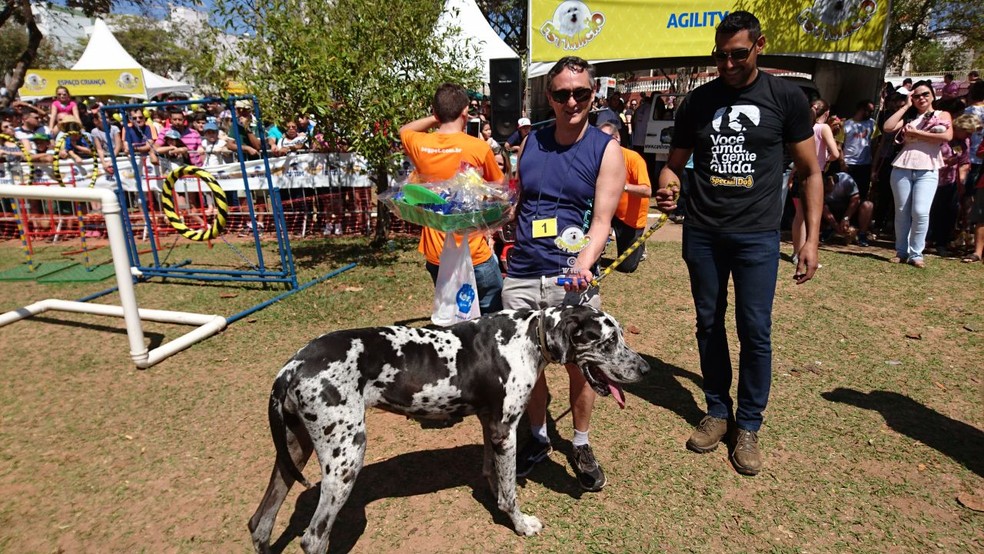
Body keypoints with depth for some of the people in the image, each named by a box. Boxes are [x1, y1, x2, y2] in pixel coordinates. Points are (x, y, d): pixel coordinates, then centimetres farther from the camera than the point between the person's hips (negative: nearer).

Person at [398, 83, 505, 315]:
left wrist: (438, 118, 13)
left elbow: (404, 130, 23)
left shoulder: (419, 145, -3)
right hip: (475, 254, -4)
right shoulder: (479, 147, -12)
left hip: (436, 256, 4)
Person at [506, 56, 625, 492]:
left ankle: (581, 446, 32)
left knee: (579, 367, 7)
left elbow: (602, 219, -10)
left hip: (573, 279, -3)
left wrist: (584, 263, -26)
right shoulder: (531, 142, 9)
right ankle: (538, 439, 37)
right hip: (521, 276, 3)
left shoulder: (606, 149, -2)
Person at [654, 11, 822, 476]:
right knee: (709, 323, 9)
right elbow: (674, 163, 12)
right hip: (702, 232, 3)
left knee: (755, 331, -1)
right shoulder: (697, 101, 6)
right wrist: (666, 187, -13)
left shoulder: (786, 97, 0)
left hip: (757, 235, -2)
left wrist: (811, 239, -4)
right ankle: (718, 411, 26)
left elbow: (810, 172, 3)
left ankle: (748, 425, 17)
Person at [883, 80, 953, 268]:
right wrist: (905, 106, 7)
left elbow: (947, 136, -6)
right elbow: (888, 127, -1)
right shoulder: (908, 116, 19)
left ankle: (916, 253, -4)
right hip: (902, 168, 2)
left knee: (920, 212, -13)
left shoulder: (942, 115, 13)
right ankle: (901, 251, 11)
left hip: (927, 170, -2)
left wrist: (917, 133, -4)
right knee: (901, 211, 3)